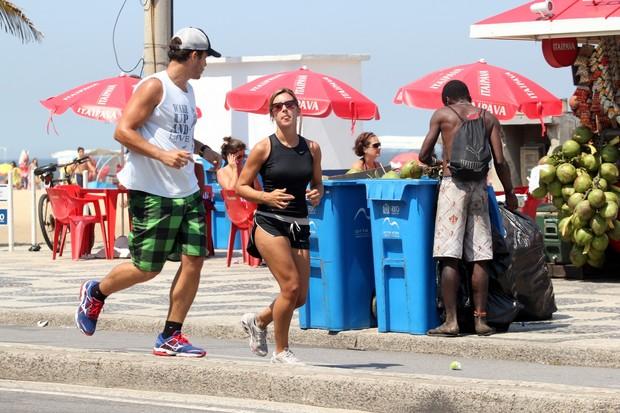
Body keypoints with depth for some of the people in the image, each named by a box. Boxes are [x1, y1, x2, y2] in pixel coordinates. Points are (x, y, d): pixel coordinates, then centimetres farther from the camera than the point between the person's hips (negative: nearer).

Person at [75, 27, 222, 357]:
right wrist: (163, 155, -25)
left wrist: (200, 148, 24)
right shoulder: (155, 87, -10)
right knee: (147, 268, -3)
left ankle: (170, 337, 5)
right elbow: (123, 131, -17)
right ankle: (95, 294, 25)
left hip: (186, 193, 8)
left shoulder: (187, 91, 18)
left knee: (194, 259, -2)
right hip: (152, 193, -8)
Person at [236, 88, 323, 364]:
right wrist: (267, 197, -17)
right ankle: (281, 352, 3)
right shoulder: (265, 148, -5)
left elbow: (317, 184, 19)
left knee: (301, 296, 3)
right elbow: (241, 186, -1)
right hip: (270, 222, -5)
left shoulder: (312, 149, 6)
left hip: (299, 226, 5)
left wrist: (317, 195, -3)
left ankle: (259, 322, 32)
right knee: (291, 286, -15)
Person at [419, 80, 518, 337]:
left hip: (453, 183, -3)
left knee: (449, 257, -5)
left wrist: (435, 162, 27)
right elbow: (500, 161, 5)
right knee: (479, 257, 5)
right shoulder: (488, 118, 12)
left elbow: (423, 155, 5)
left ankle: (451, 321, -10)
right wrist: (509, 193, 14)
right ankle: (480, 319, 5)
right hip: (479, 185, 3)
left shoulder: (442, 114, 6)